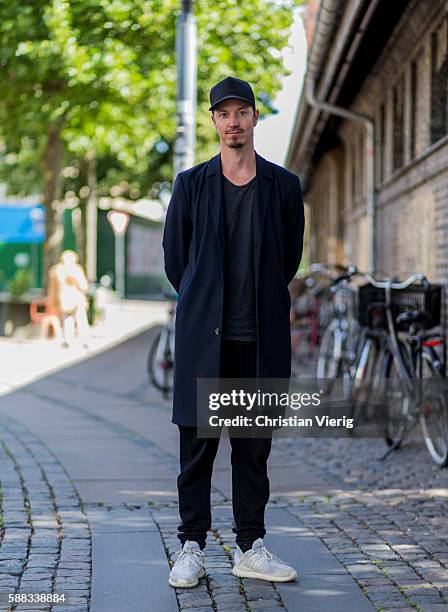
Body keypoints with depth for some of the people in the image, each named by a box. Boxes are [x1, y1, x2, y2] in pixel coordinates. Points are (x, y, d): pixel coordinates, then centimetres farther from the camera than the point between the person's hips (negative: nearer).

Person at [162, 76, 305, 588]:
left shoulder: (283, 185, 6)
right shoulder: (191, 184, 4)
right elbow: (174, 256, 12)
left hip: (261, 336, 1)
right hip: (204, 335, -1)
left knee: (255, 445, 6)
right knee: (198, 443, 1)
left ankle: (250, 547, 15)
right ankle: (191, 547, 9)